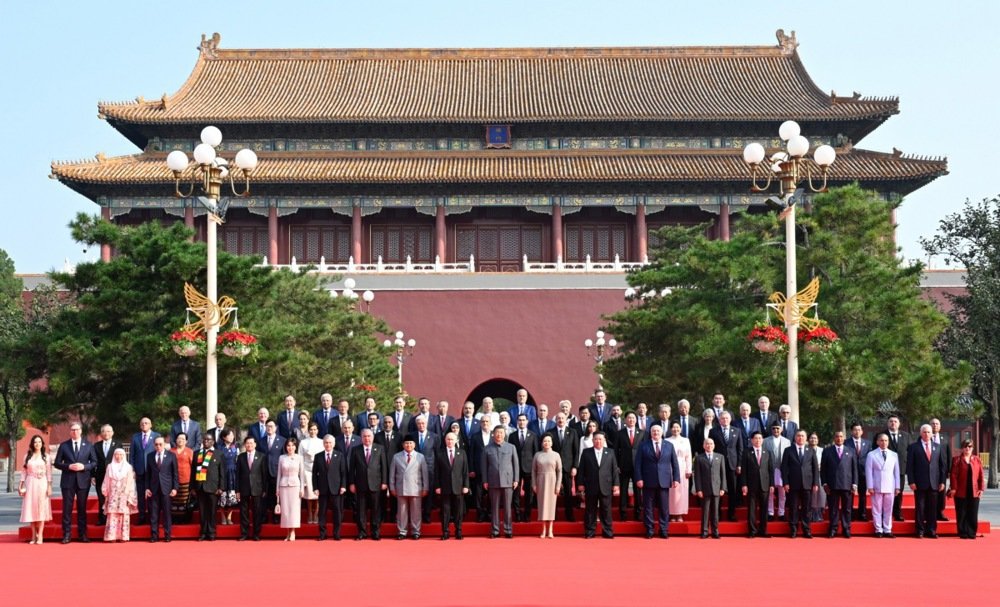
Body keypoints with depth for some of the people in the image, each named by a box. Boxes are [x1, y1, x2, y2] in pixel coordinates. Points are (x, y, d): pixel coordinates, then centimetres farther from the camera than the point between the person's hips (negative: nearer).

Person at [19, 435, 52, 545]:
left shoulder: (45, 457, 5)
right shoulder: (27, 456, 8)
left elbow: (49, 473, 2)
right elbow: (24, 471, 7)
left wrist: (49, 486, -6)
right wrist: (21, 485, 1)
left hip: (42, 484, -1)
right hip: (30, 484, 1)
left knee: (41, 509, -4)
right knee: (31, 509, 1)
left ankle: (40, 536, -4)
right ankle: (33, 536, 7)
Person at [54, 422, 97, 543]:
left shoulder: (88, 446, 7)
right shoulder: (63, 445, 5)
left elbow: (94, 462, 6)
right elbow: (57, 463, 3)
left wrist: (84, 466, -12)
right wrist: (69, 466, -13)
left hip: (83, 480, 1)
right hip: (68, 481, -1)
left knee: (82, 508, 6)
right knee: (67, 508, -1)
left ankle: (82, 534, 11)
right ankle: (66, 534, 2)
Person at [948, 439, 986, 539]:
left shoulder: (977, 460, 9)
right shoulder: (957, 460, 1)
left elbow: (981, 475, 8)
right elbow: (954, 475, -3)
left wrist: (981, 489, 1)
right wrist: (953, 488, -10)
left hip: (974, 492, 2)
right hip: (961, 492, -2)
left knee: (973, 515, 3)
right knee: (962, 514, 1)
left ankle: (972, 533, 10)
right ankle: (963, 533, 7)